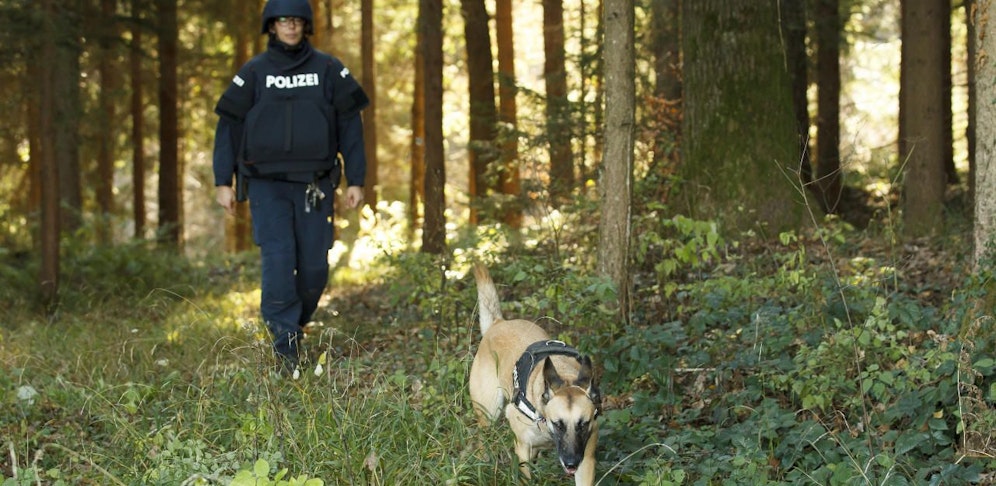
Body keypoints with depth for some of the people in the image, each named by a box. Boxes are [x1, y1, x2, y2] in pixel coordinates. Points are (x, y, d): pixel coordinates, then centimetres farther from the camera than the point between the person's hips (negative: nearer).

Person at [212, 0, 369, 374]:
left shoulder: (329, 70, 5)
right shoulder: (254, 73, 4)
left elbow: (350, 125, 7)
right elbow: (229, 126, 6)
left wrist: (356, 180, 2)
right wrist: (223, 181, 0)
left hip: (314, 184, 1)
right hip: (267, 184, -1)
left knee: (314, 266, -2)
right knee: (278, 259, -14)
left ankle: (296, 325, 23)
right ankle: (285, 345, -10)